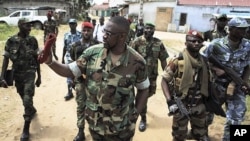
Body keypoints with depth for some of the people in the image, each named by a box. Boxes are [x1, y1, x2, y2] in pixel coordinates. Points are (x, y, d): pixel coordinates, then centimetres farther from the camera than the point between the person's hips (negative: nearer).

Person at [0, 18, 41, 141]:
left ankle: (26, 129, 4)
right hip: (17, 74, 2)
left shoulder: (33, 40, -5)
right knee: (24, 99, 18)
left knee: (27, 100, -8)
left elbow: (36, 59, 2)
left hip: (29, 73, -2)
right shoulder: (11, 41, -6)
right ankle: (32, 110, 50)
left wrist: (39, 76, 4)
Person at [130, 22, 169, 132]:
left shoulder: (159, 43, -2)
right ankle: (143, 119, 19)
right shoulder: (137, 41, -10)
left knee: (150, 93, 19)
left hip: (152, 74, 4)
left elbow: (163, 60, 3)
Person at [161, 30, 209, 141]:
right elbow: (164, 80, -13)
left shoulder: (204, 61, 2)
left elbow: (206, 81, 13)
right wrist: (170, 101, -22)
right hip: (181, 105, -4)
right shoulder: (177, 61, -14)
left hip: (199, 105, 5)